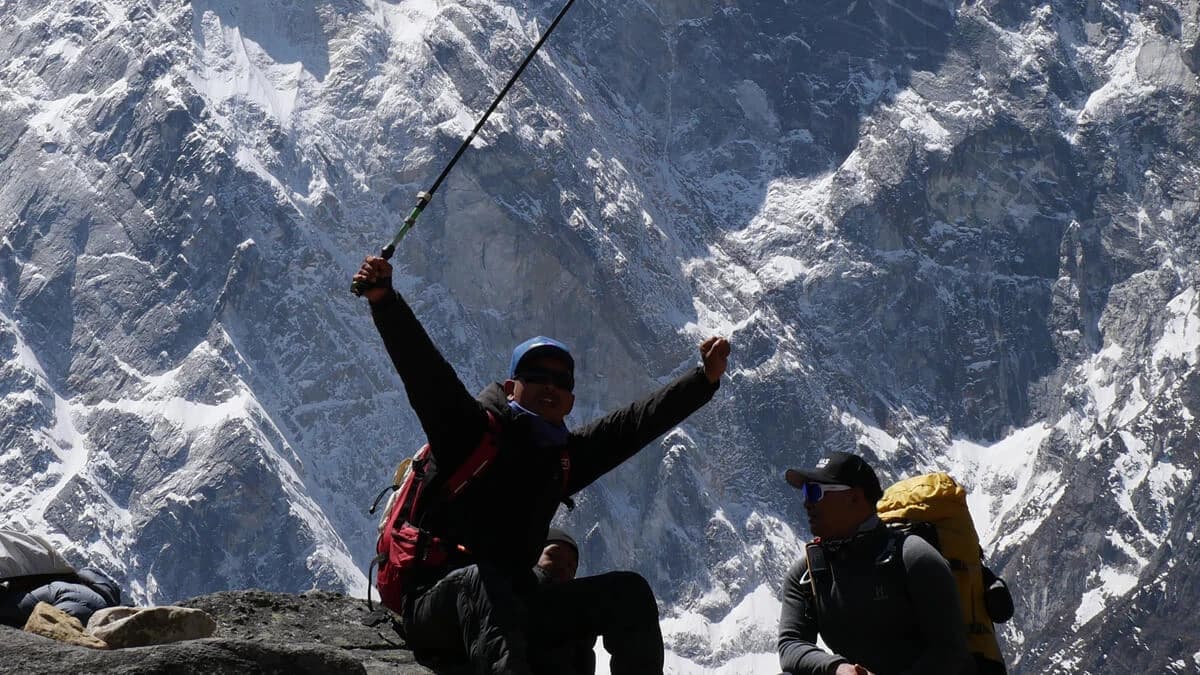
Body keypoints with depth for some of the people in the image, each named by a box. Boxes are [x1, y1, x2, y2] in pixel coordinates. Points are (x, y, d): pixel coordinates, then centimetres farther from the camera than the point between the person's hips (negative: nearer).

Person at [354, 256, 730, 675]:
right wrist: (384, 301, -30)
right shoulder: (470, 431, -1)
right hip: (435, 606, -6)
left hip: (510, 611, 6)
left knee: (628, 592, -8)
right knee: (479, 579, -40)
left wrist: (705, 379, 11)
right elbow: (423, 370, -15)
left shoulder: (562, 460, 17)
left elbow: (638, 422, 17)